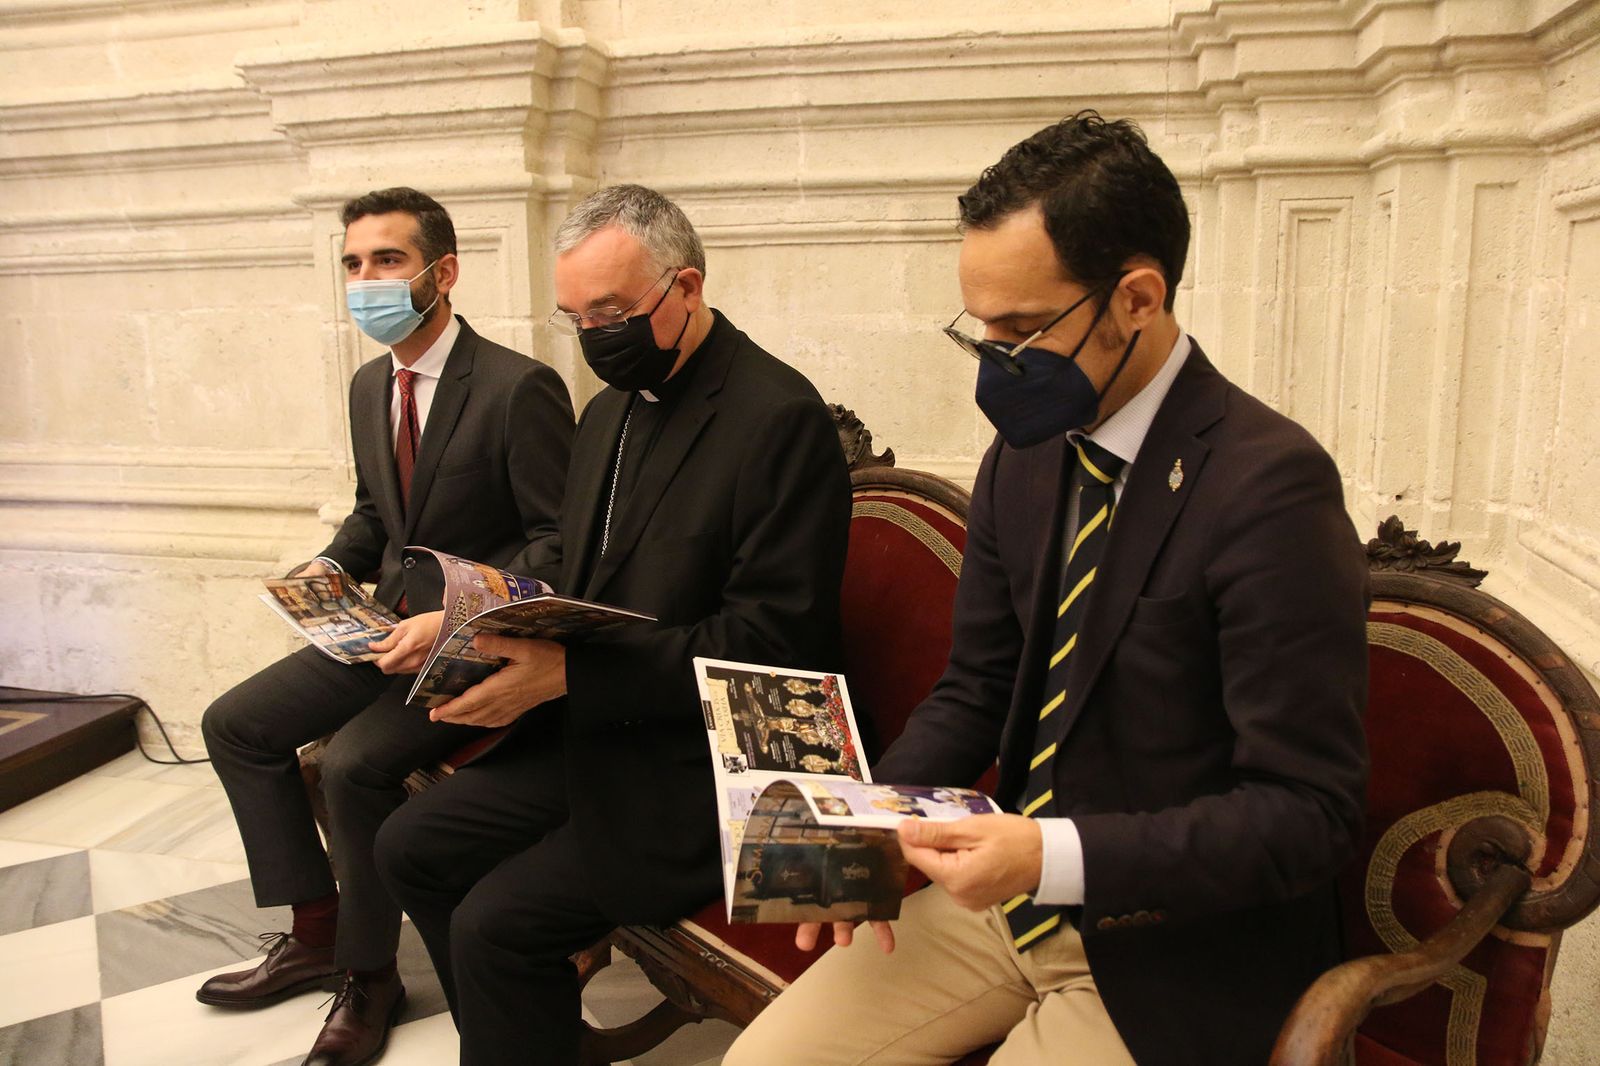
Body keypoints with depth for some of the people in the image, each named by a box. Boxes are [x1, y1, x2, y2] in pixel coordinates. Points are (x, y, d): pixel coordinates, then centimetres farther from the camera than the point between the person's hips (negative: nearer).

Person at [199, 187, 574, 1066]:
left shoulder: (519, 388, -18)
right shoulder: (370, 386, 9)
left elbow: (558, 541, -18)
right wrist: (332, 565, 1)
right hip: (395, 626, 9)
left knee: (355, 760, -25)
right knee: (235, 724, 4)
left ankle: (369, 974, 1)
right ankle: (317, 932, 17)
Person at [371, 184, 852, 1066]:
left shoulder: (780, 416, -17)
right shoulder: (610, 410, 11)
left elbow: (772, 639, -21)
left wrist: (569, 672, -25)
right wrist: (509, 632, -2)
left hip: (699, 762, -9)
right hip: (592, 731, 9)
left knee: (495, 923, -15)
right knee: (409, 847, 7)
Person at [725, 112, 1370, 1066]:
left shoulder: (1269, 486, -21)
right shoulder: (1023, 459, 1)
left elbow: (1307, 811, -20)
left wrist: (1053, 856, -28)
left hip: (1170, 957, -5)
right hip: (1008, 897, 6)